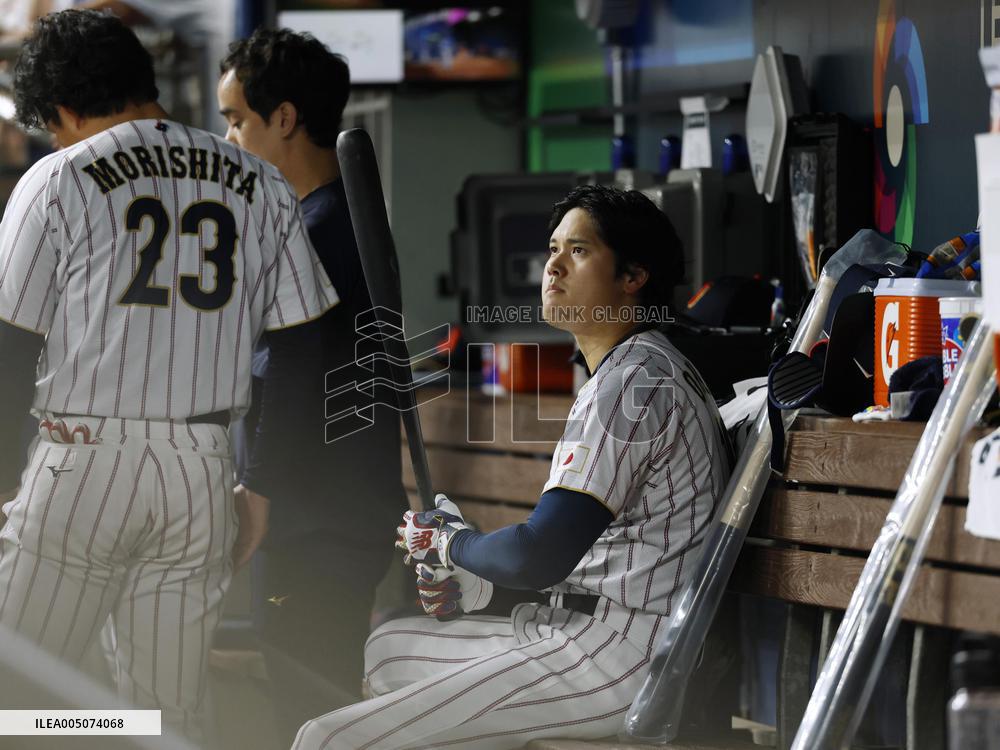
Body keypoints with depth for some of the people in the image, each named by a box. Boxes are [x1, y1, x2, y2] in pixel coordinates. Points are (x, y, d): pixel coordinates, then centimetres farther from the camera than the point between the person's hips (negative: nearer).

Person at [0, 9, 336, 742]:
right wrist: (261, 487, 15)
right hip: (204, 472, 4)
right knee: (172, 716, 10)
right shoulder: (259, 184, 10)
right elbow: (297, 348, 9)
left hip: (82, 461, -4)